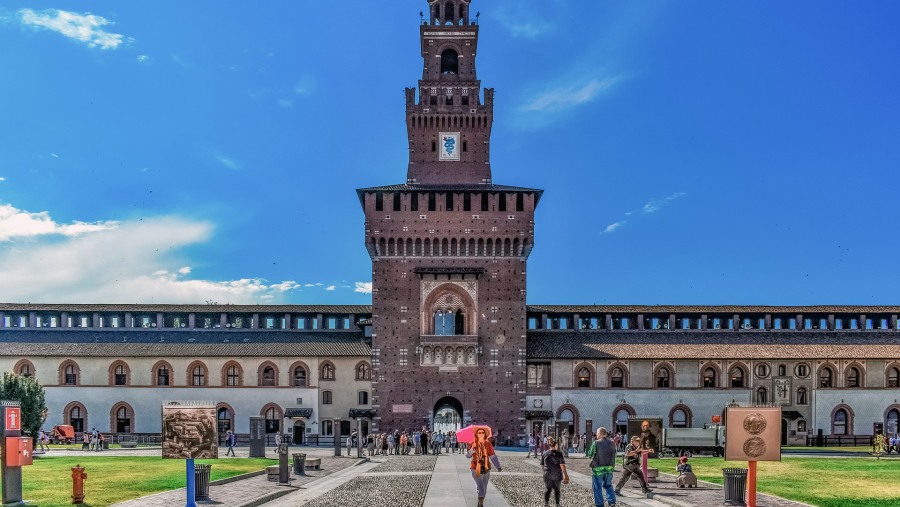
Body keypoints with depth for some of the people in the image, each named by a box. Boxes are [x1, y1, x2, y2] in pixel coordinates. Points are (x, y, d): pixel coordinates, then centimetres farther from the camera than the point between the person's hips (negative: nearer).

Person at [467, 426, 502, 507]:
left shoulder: (487, 443, -3)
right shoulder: (473, 444, -8)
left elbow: (492, 456, -5)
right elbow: (468, 455, -15)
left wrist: (498, 467, -13)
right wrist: (472, 450, -34)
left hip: (486, 468, 3)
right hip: (476, 469, -3)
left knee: (484, 488, 14)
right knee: (480, 486, -17)